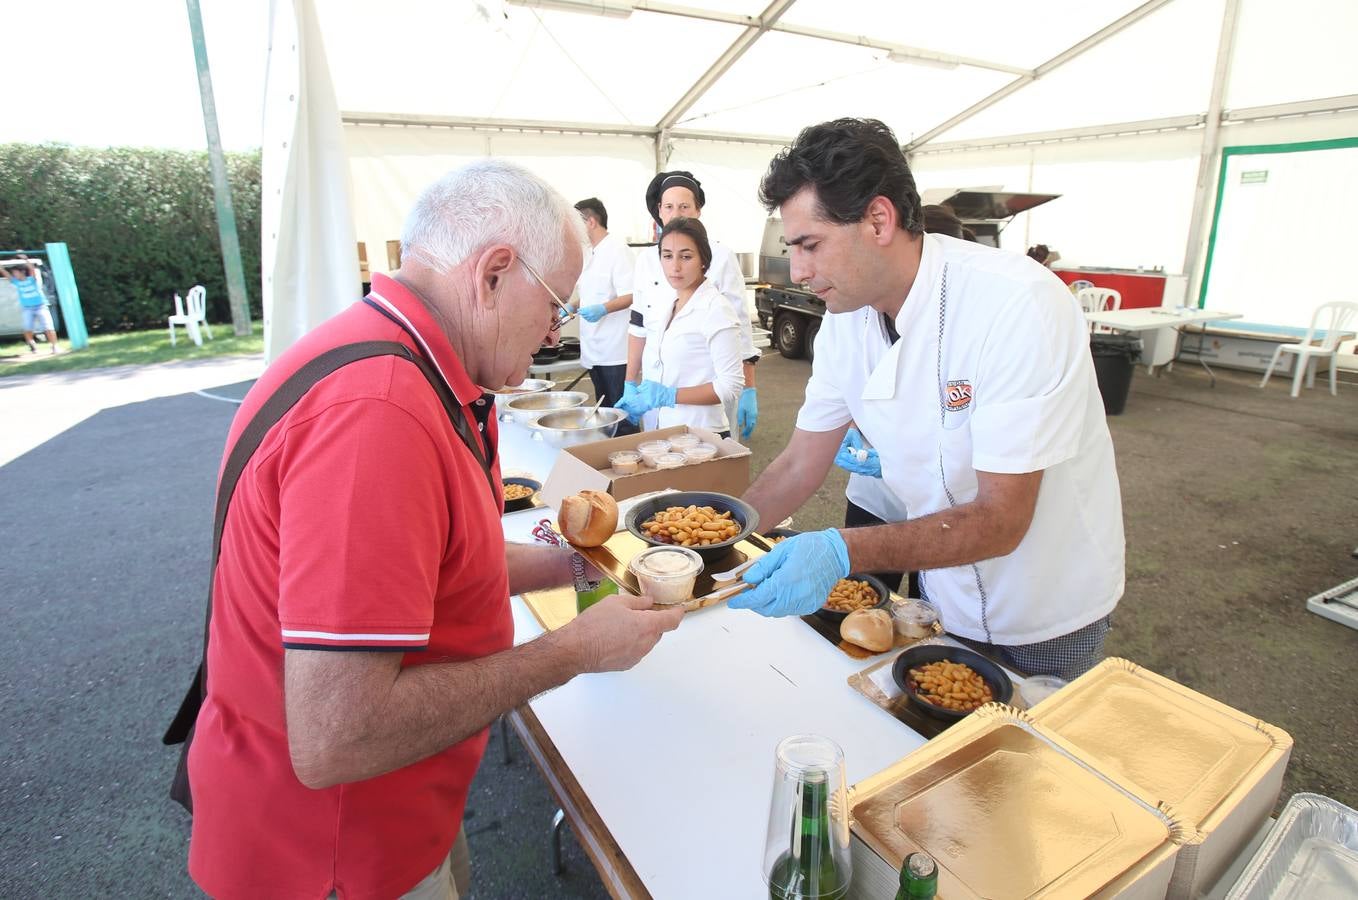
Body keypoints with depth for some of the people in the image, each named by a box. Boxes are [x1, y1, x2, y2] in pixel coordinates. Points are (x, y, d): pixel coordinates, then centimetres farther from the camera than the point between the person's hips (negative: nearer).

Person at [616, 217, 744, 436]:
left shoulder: (716, 309, -14)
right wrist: (637, 397, -1)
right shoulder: (664, 306, 7)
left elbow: (730, 386, -17)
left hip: (698, 434, -7)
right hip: (658, 430, 7)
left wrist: (668, 395, -22)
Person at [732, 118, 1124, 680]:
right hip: (941, 593, 5)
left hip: (1046, 613, -5)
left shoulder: (1017, 304, -30)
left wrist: (842, 551, -44)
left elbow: (1000, 521, -32)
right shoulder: (846, 319, -10)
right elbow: (801, 464, -5)